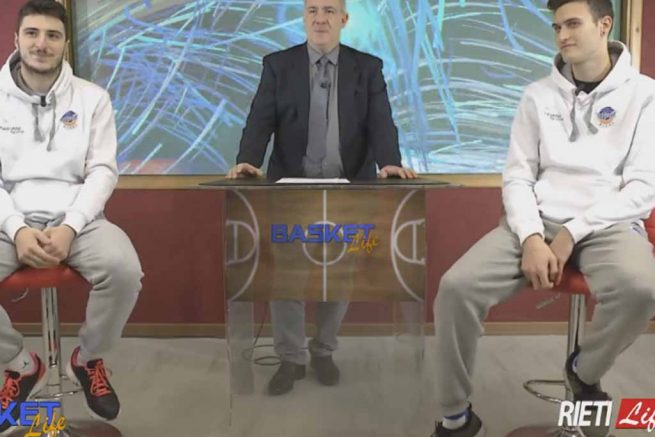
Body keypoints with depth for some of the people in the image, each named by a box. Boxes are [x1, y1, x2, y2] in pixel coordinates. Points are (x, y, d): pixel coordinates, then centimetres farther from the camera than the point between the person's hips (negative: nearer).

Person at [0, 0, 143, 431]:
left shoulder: (92, 98, 4)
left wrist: (68, 227, -16)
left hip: (77, 218, -1)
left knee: (125, 269, -30)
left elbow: (103, 171, -2)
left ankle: (88, 359, 2)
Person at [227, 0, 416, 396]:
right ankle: (291, 358, 16)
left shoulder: (368, 68, 5)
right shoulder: (278, 65, 5)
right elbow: (261, 120, -4)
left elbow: (381, 122, -5)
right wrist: (247, 160, -22)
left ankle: (324, 350, 26)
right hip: (292, 186, 0)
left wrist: (390, 162, -24)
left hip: (348, 189, 1)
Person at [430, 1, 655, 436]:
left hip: (607, 224, -1)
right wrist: (531, 237, -14)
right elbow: (517, 177, 5)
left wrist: (573, 233, -15)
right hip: (537, 222, 2)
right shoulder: (538, 95, 11)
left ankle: (585, 372, 0)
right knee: (457, 286, -23)